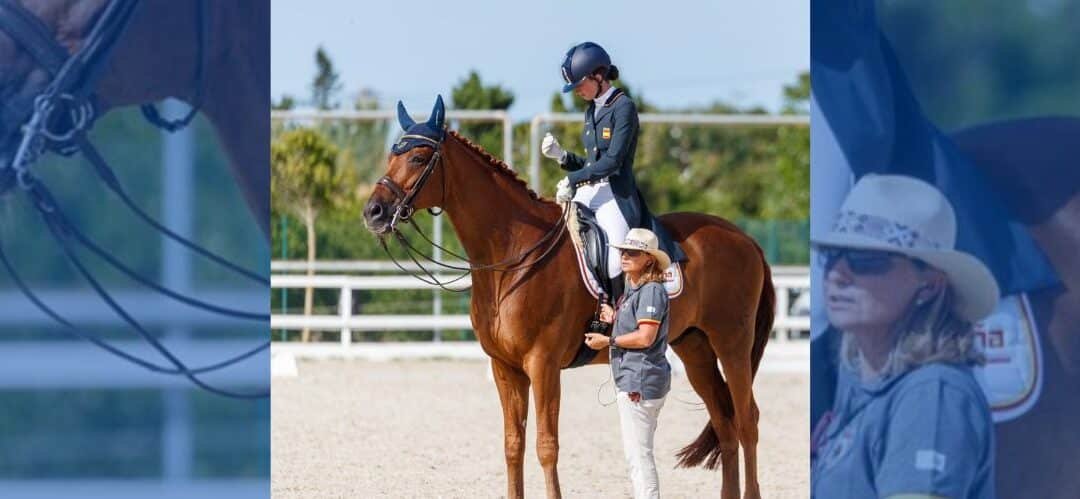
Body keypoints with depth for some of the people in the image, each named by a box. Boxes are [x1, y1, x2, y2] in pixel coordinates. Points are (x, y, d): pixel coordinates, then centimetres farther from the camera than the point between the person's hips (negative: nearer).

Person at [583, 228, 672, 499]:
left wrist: (608, 341, -12)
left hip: (640, 381, -11)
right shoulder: (633, 289, 16)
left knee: (638, 455, -10)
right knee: (639, 454, 16)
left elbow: (645, 337, -22)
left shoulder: (651, 291, -15)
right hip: (634, 378, 11)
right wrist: (615, 319, 10)